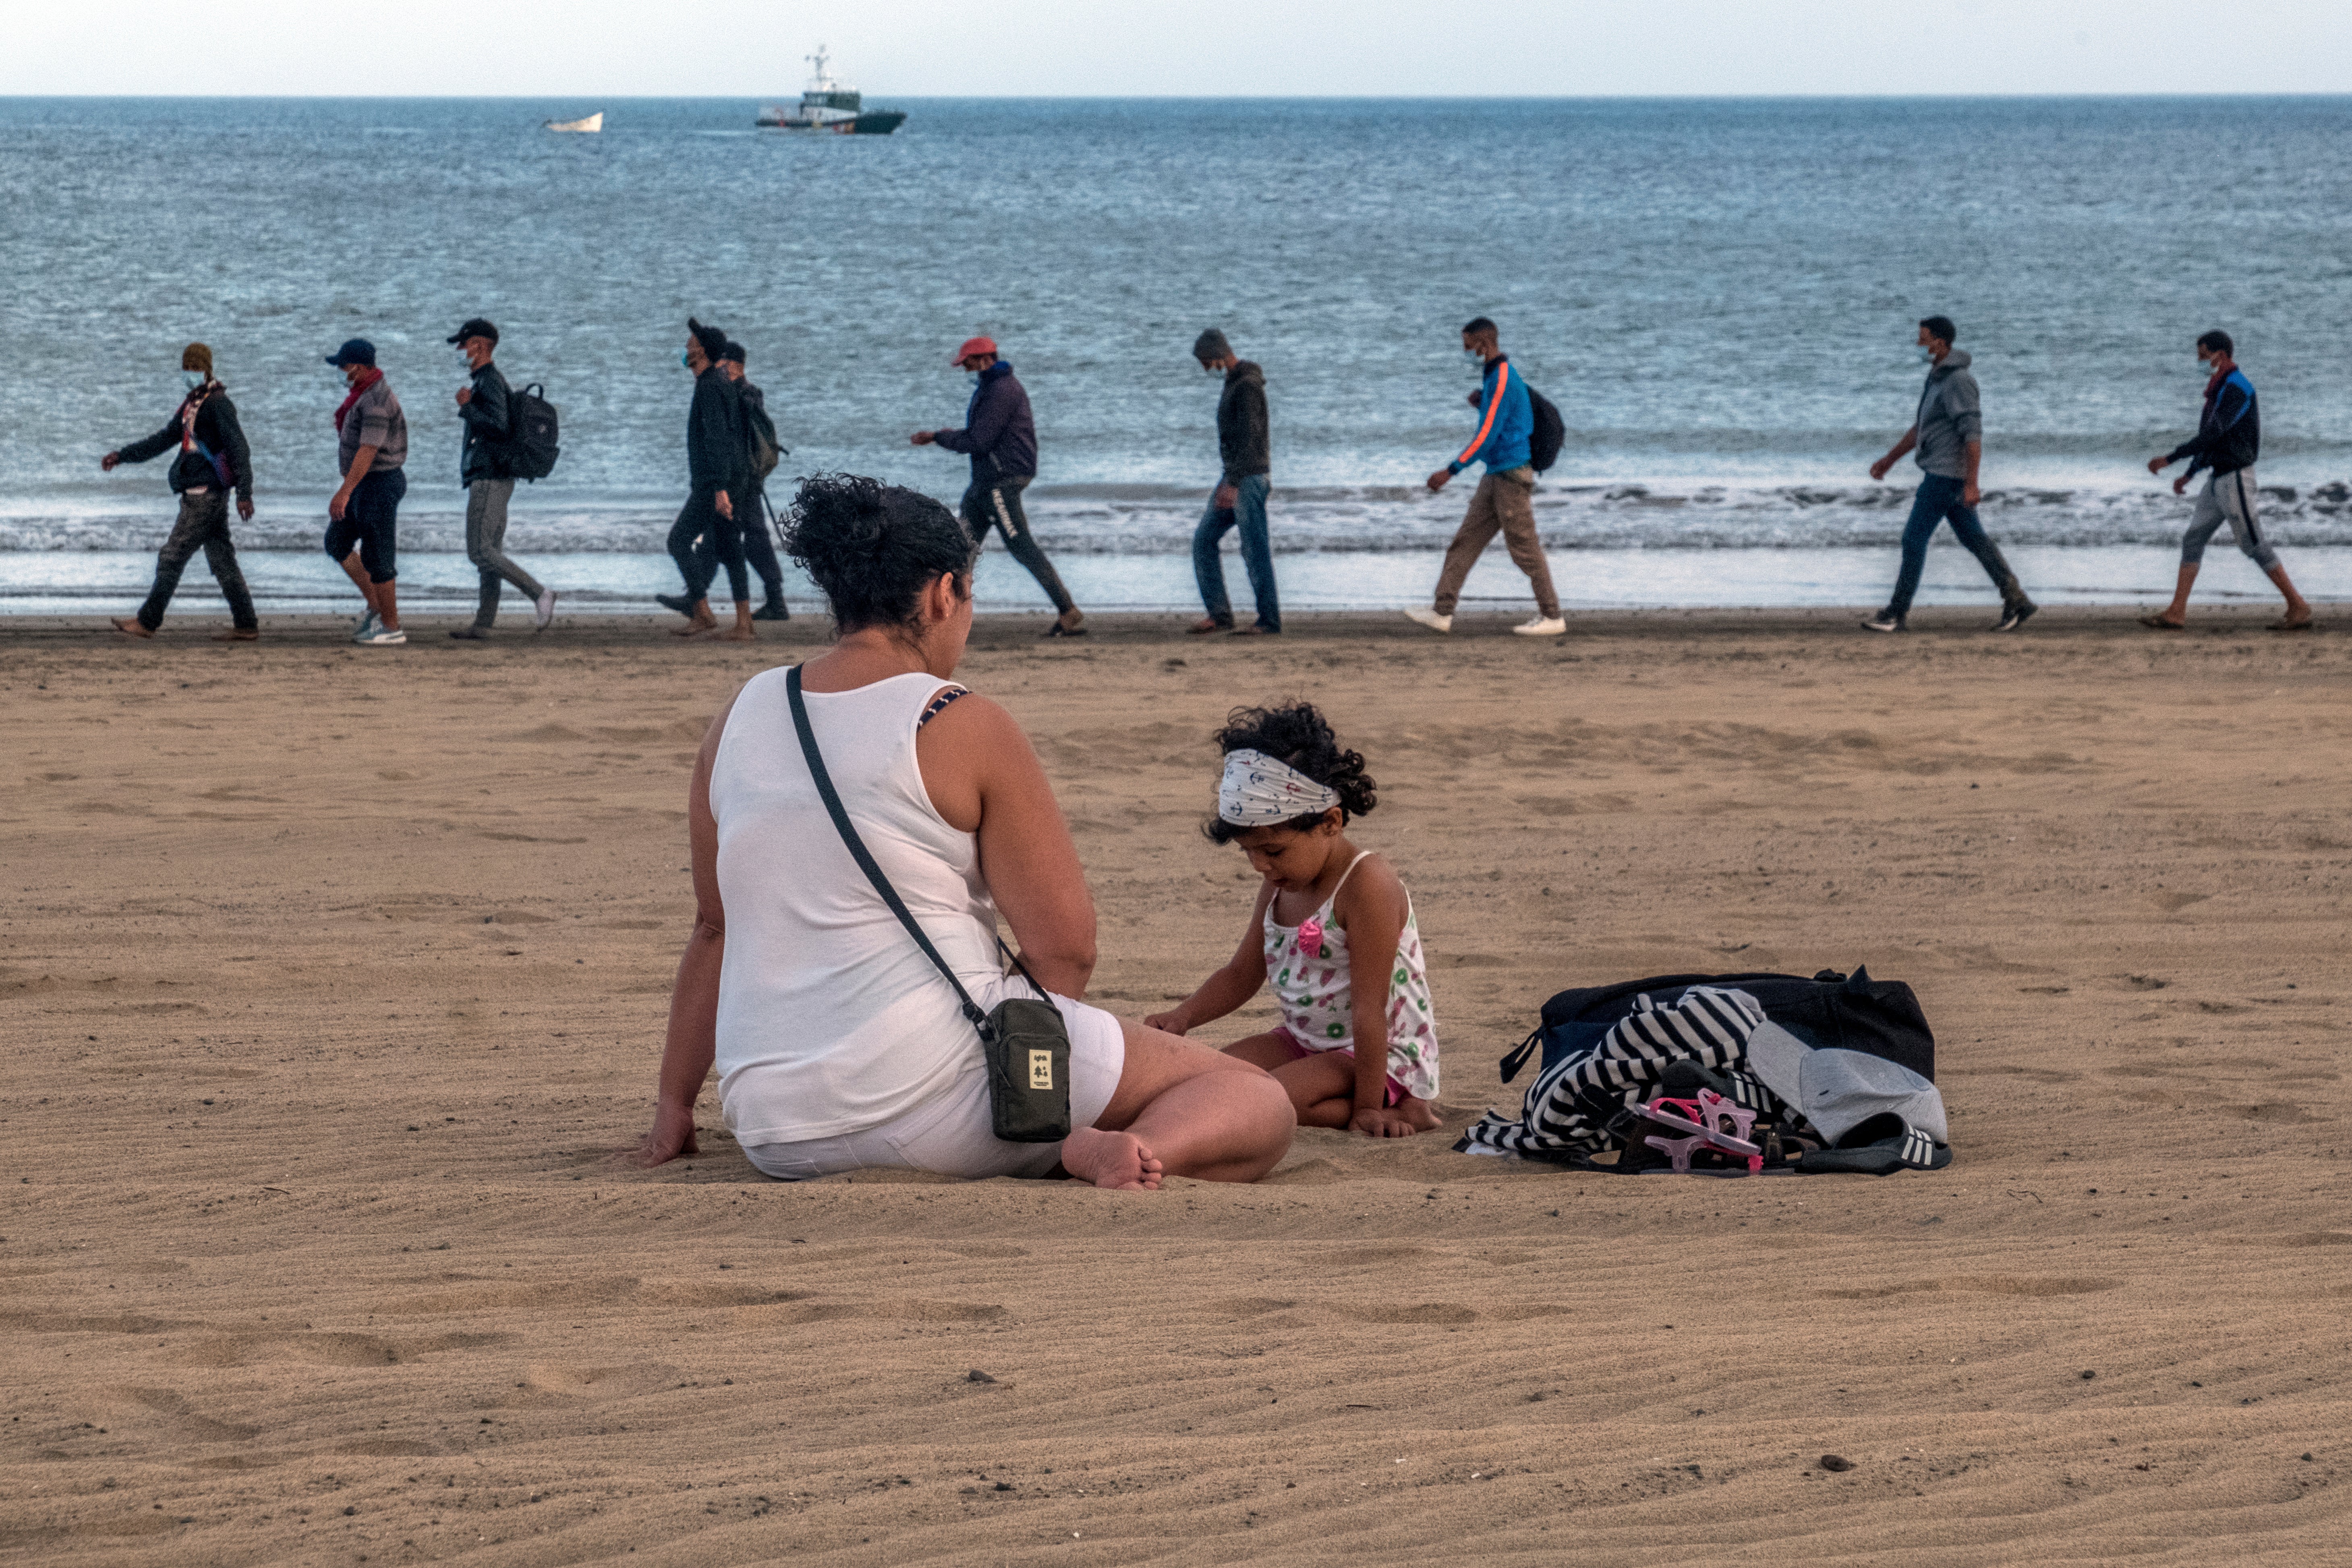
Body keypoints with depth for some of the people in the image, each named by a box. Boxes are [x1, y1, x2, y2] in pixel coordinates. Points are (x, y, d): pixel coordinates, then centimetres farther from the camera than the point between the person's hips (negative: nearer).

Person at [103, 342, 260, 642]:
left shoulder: (218, 404, -11)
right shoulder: (191, 404, 18)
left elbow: (238, 449, -17)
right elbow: (164, 439, 25)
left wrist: (245, 493, -23)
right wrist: (122, 455, 19)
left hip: (205, 494, -10)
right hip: (202, 496, 10)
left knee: (172, 557, -6)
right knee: (222, 560, 8)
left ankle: (147, 622, -1)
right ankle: (246, 625, 9)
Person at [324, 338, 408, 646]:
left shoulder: (377, 400, -22)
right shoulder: (366, 393, 12)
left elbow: (368, 450, -28)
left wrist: (345, 492, -31)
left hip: (379, 484, -11)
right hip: (365, 483, 11)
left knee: (376, 558, -3)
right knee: (337, 543, 14)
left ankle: (391, 627, 6)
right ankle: (375, 607, 20)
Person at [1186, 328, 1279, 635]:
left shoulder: (1248, 385, -17)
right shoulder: (1234, 382, 16)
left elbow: (1249, 437, -23)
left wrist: (1233, 484, -27)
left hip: (1249, 477, -10)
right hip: (1234, 477, 10)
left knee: (1254, 549, -6)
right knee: (1204, 540, 6)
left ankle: (1269, 619, 0)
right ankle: (1219, 613, 7)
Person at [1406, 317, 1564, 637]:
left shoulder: (1503, 380, -17)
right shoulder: (1495, 376, 15)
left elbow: (1488, 436, -21)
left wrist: (1451, 471, -20)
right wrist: (1481, 404, 6)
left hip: (1511, 475, -10)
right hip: (1496, 475, 10)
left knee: (1525, 549, -4)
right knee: (1465, 541, 7)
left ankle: (1552, 617, 4)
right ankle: (1442, 613, 7)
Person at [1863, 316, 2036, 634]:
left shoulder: (1959, 381, -20)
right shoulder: (1940, 376, 12)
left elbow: (1973, 434, -24)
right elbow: (1922, 426, 22)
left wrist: (1971, 484, -26)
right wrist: (1890, 460, 22)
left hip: (1949, 473, -10)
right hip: (1942, 470, 10)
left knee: (1915, 537, -5)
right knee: (1973, 537, 12)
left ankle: (1898, 611, 2)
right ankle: (2016, 601, 13)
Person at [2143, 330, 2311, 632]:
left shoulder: (2237, 389, -17)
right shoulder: (2222, 389, 16)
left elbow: (2212, 435, -25)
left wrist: (2169, 459, -22)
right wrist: (2189, 475, 23)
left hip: (2235, 479, -10)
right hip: (2218, 479, 10)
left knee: (2253, 545, -5)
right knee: (2193, 539, 4)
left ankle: (2298, 608, 1)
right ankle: (2176, 613, 2)